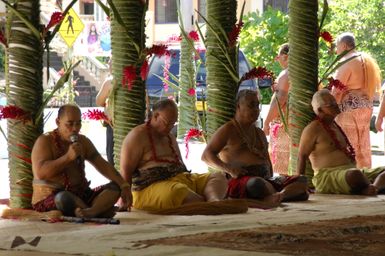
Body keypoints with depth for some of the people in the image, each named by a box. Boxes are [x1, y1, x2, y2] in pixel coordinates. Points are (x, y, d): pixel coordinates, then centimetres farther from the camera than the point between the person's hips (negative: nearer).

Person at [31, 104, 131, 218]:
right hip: (49, 199, -7)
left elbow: (103, 165, 9)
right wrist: (68, 157, -26)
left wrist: (124, 185, -6)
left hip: (79, 195, 7)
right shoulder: (45, 141, -8)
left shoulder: (83, 141, 12)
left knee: (115, 187, -10)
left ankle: (90, 212, -40)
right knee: (64, 198, -40)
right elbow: (41, 173, -22)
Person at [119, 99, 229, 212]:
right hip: (151, 188, -8)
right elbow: (126, 171, -9)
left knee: (218, 177, -11)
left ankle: (215, 201, -43)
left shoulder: (170, 137, 23)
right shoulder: (138, 136, -2)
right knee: (177, 191, -41)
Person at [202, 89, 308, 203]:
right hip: (241, 180, -7)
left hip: (266, 179, 7)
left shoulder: (259, 133, 27)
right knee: (257, 183, -44)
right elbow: (206, 156, -3)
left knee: (302, 181, -16)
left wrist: (271, 180, 10)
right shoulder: (228, 130, 5)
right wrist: (229, 169, -19)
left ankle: (280, 195, -43)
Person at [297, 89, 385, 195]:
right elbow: (302, 156, -8)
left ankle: (375, 187, -39)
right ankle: (369, 188, -14)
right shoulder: (313, 128, -5)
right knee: (355, 174, -41)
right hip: (327, 177, -9)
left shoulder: (335, 126, 23)